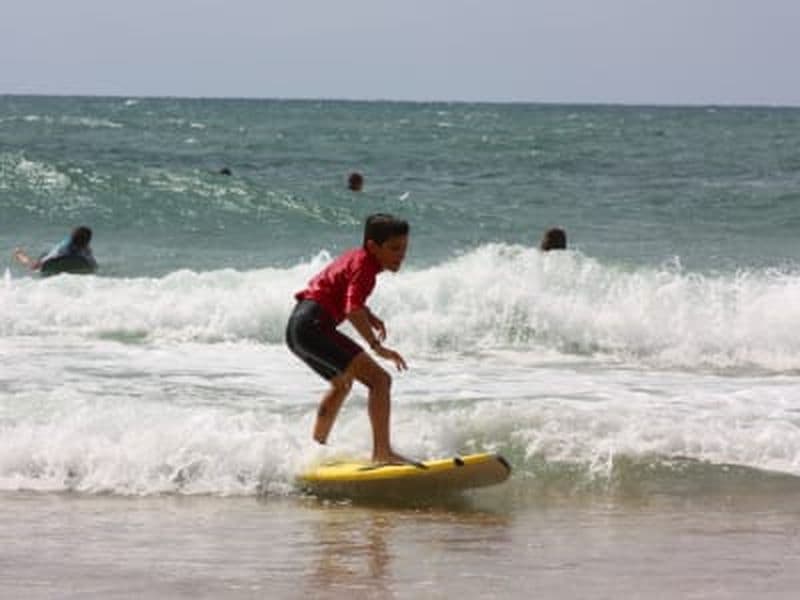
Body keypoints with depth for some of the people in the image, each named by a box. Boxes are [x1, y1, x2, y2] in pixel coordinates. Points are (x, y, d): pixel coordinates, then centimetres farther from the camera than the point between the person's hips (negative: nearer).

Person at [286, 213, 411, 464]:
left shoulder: (356, 257, 17)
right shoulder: (364, 265, -13)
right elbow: (353, 310, -28)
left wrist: (369, 316, 16)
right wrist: (377, 346, -34)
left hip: (297, 326, 11)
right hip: (313, 325, -11)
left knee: (342, 383, 35)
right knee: (379, 380, -18)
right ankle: (382, 452, -28)